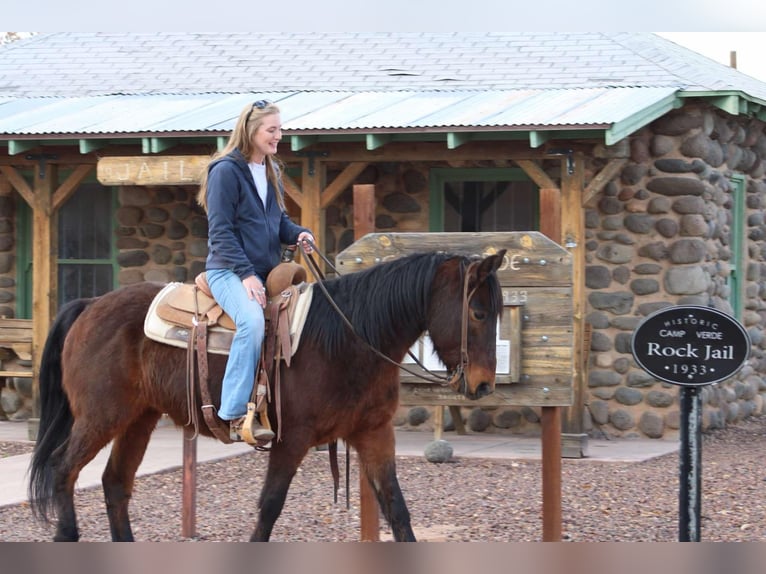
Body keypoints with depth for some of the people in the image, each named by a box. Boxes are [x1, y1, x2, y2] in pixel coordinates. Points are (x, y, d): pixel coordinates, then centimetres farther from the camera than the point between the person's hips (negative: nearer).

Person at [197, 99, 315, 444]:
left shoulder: (271, 172, 16)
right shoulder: (226, 171, -9)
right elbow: (220, 231, -13)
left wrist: (298, 234, 1)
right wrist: (246, 274, -20)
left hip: (267, 272, 9)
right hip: (229, 270, -9)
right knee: (253, 320, -34)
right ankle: (236, 414, -31)